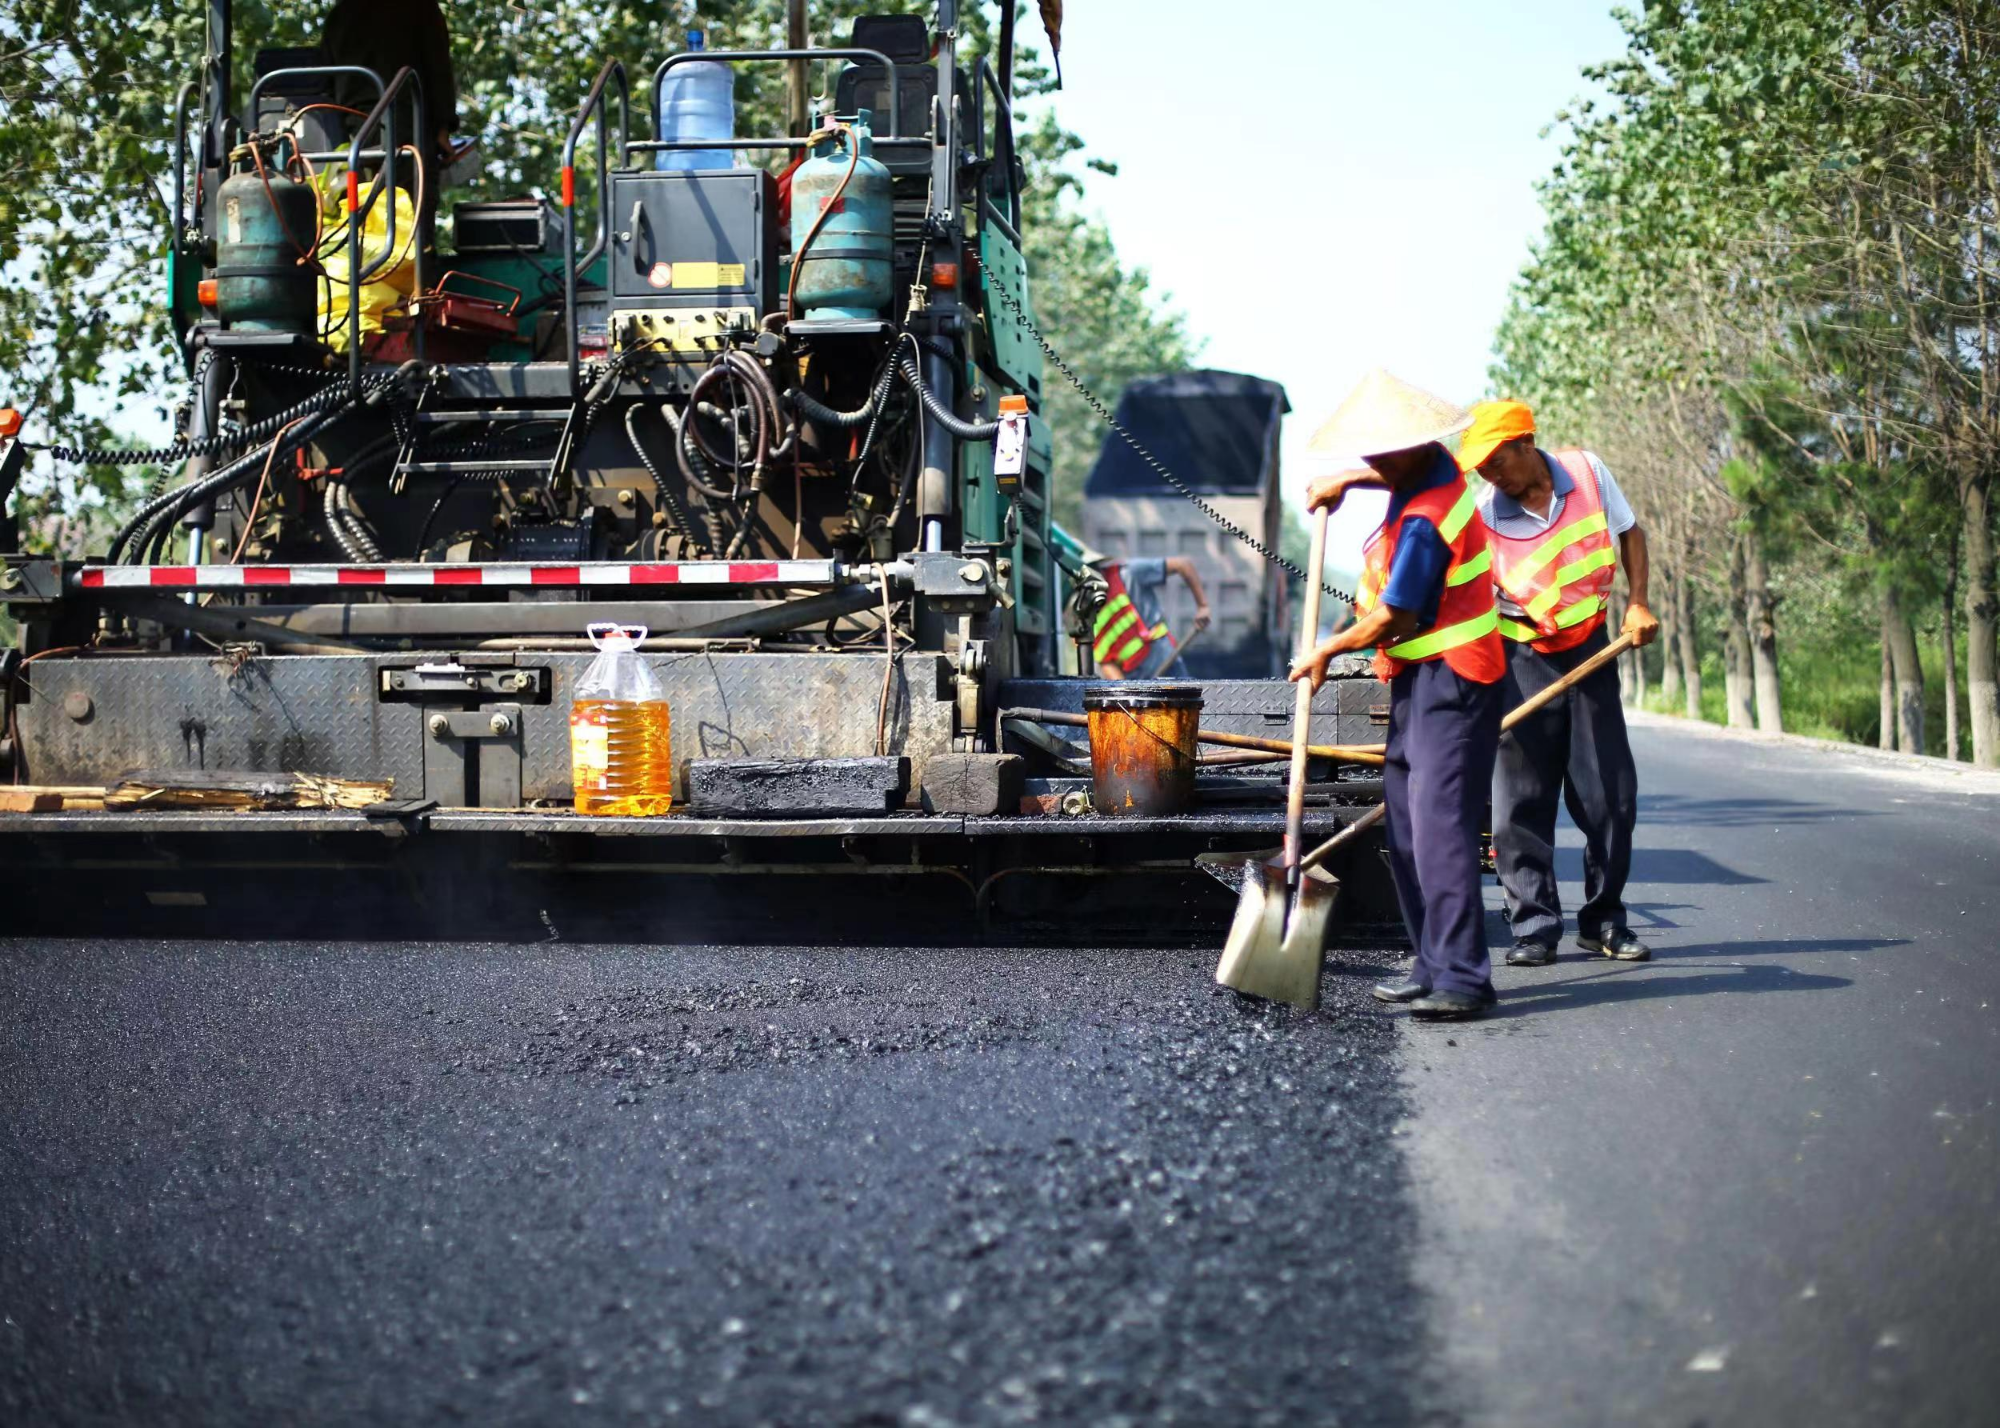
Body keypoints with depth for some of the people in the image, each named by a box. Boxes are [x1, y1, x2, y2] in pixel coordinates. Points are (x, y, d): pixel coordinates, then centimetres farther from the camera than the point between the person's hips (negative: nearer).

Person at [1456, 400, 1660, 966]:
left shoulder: (1587, 472, -6)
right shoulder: (1482, 514, -13)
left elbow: (1629, 532, 11)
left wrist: (1636, 602, -1)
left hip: (1591, 649, 2)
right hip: (1522, 658, -2)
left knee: (1611, 792, 2)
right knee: (1522, 799, -6)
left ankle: (1603, 919, 14)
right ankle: (1534, 927, 2)